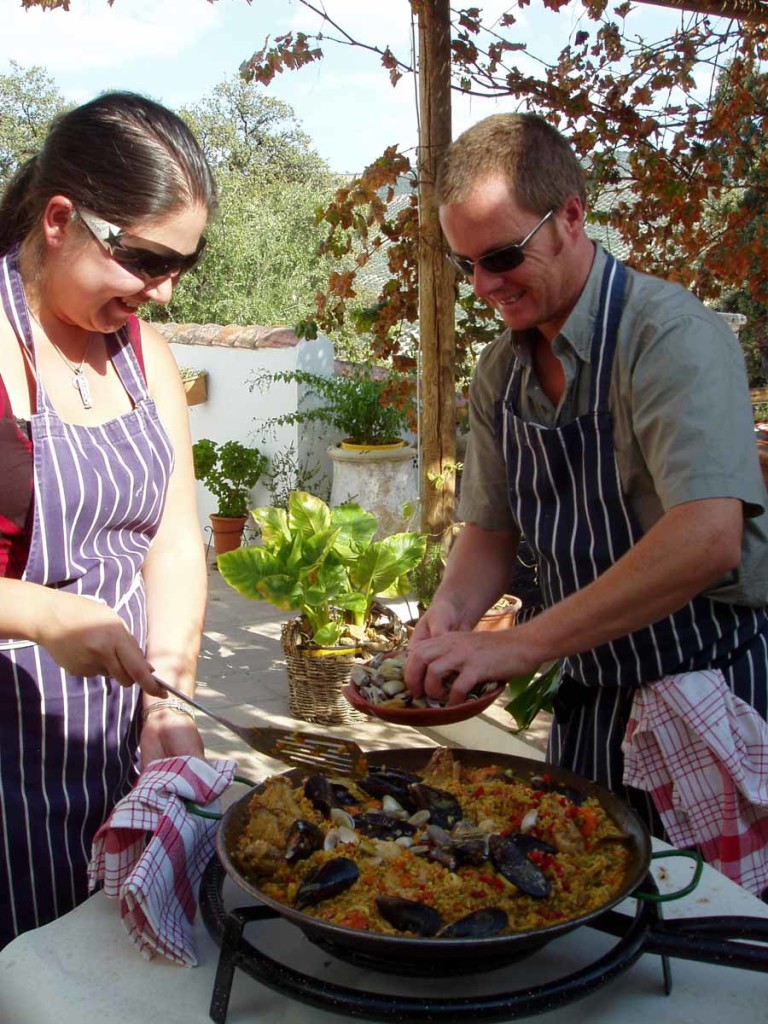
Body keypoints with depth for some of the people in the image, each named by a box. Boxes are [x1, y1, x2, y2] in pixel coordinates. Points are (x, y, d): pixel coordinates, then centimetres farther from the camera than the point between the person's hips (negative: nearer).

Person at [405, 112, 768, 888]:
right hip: (590, 700, 6)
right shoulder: (499, 372, 2)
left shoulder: (671, 334, -21)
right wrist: (449, 614, -10)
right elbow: (491, 528, 11)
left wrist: (522, 645, -33)